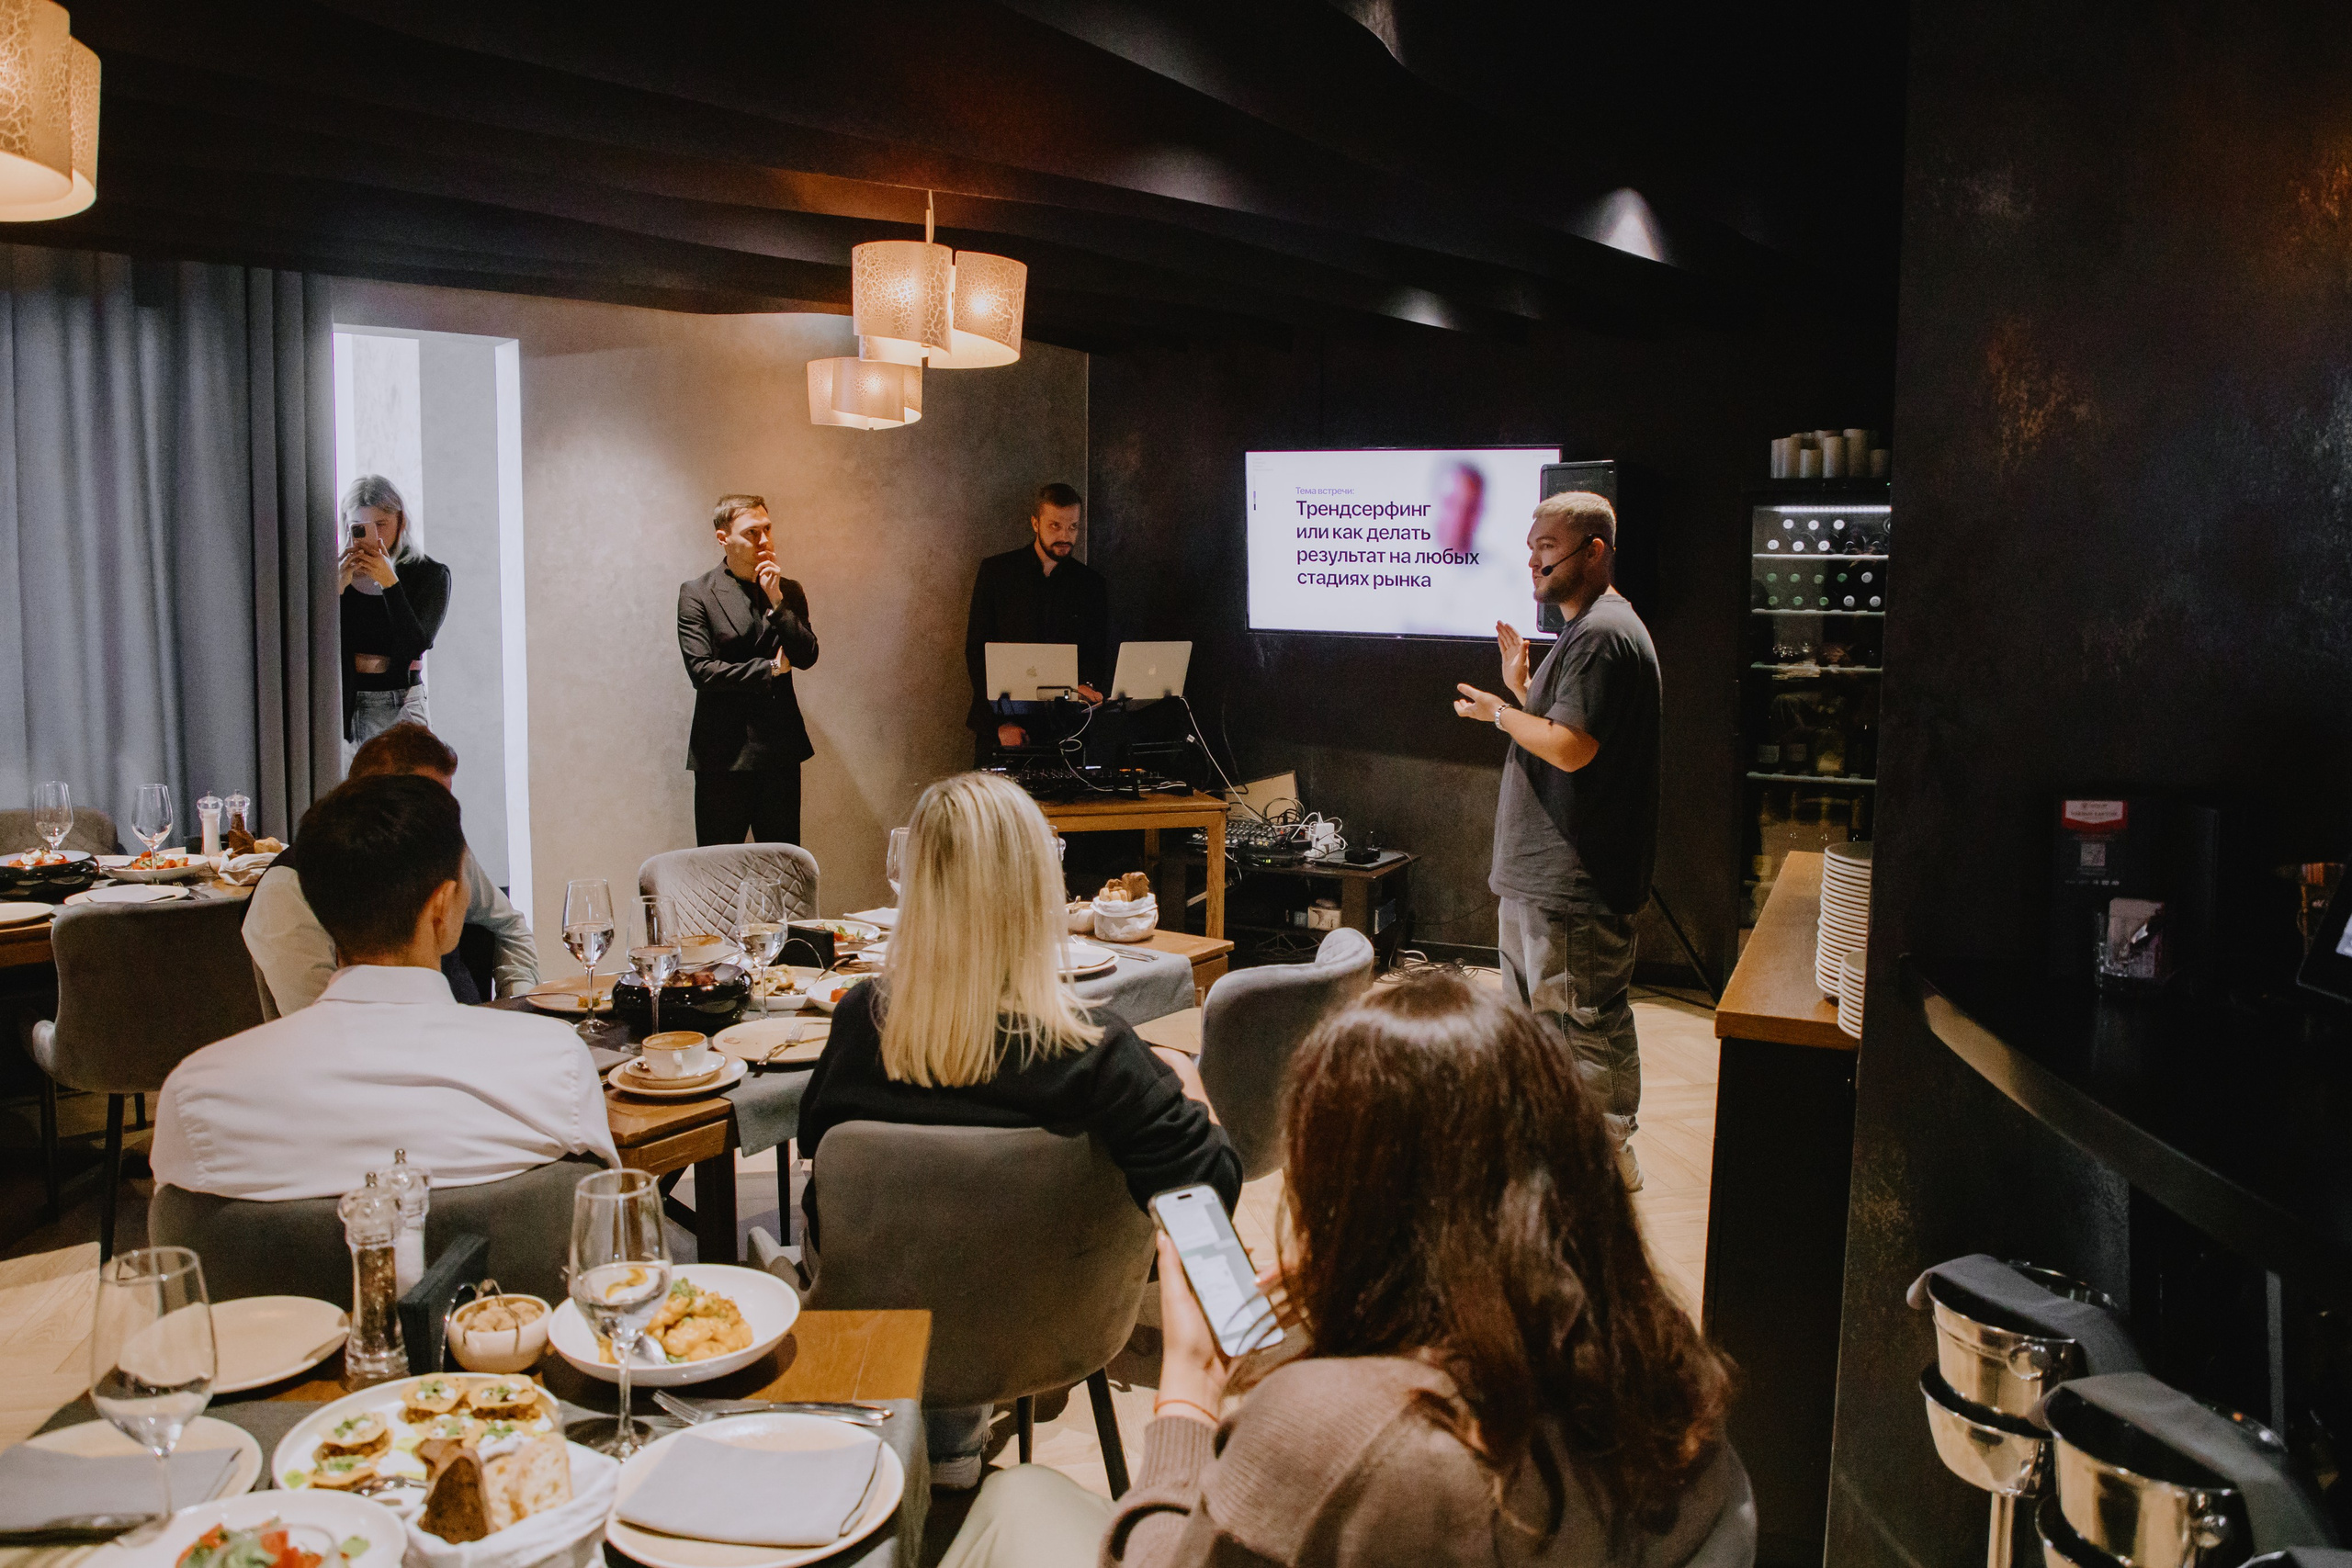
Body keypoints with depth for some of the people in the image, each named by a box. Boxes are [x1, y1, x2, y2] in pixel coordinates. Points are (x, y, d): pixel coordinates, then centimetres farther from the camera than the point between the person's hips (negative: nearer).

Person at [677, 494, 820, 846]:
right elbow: (701, 670, -13)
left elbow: (807, 657, -3)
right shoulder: (697, 594, -3)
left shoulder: (789, 592, 8)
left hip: (780, 750, 4)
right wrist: (771, 668, -8)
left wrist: (777, 603, -12)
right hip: (724, 753, -3)